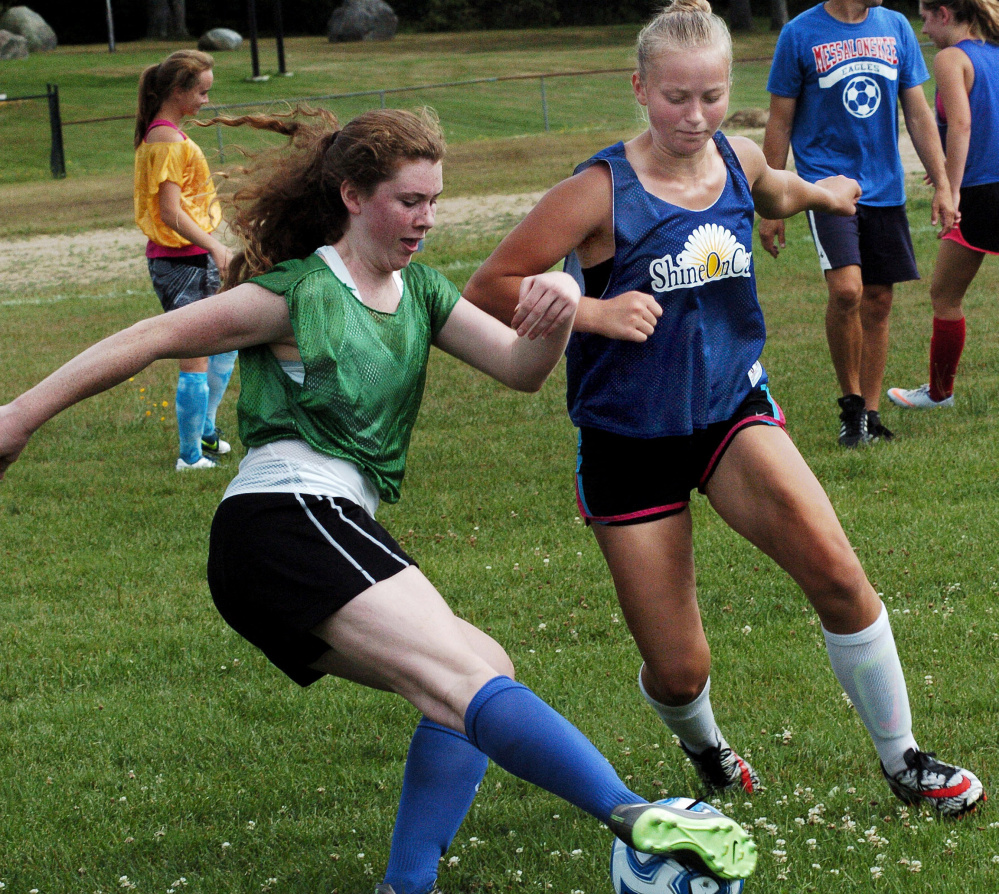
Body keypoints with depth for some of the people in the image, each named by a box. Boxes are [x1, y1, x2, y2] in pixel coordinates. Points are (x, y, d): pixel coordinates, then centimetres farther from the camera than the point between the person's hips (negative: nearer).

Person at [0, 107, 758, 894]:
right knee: (466, 678, -23)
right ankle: (634, 815, -37)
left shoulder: (419, 291, 18)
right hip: (285, 523, -9)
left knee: (481, 677, 6)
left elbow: (521, 368, 6)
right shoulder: (300, 294, -4)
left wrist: (559, 308, -17)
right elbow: (152, 341, 0)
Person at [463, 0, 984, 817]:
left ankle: (902, 758, -4)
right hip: (628, 436, -3)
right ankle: (699, 740, 39)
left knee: (833, 566, -23)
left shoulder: (740, 160, 1)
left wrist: (813, 193, 17)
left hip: (732, 410, 3)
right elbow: (488, 291, -16)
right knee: (680, 670, 0)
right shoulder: (600, 192, -17)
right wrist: (594, 312, -24)